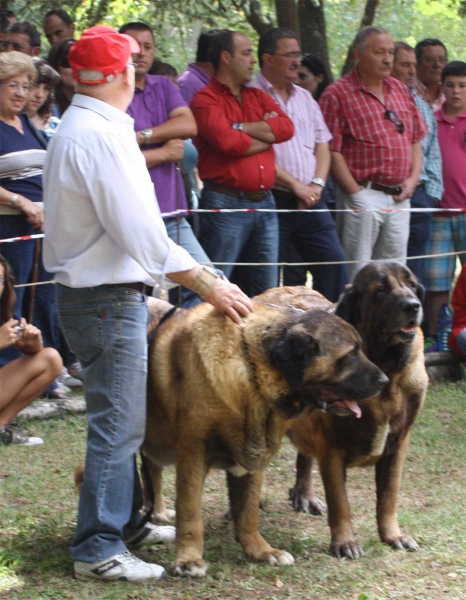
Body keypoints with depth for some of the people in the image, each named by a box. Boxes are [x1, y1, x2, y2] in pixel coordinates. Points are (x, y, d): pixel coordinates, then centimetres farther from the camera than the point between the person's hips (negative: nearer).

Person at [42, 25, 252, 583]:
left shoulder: (74, 129, 13)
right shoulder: (102, 136, -19)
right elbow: (140, 233, -22)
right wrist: (207, 283, -17)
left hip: (89, 292, 10)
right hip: (108, 300, -10)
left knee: (120, 420, 19)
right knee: (117, 426, -6)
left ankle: (125, 522, 29)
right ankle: (98, 550, -2)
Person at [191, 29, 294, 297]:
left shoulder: (258, 97, 17)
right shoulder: (206, 100, -4)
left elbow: (286, 127, 0)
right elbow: (227, 142, -20)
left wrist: (240, 127, -9)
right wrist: (268, 132, -2)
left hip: (264, 203, 7)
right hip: (226, 204, -7)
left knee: (266, 291, 10)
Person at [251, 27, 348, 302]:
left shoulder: (305, 98, 18)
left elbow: (322, 144, 16)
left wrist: (317, 184, -2)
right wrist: (294, 185, -13)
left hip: (310, 202, 6)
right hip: (272, 200, -6)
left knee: (334, 264, -1)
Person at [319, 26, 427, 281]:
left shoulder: (401, 91, 15)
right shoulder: (337, 94, -6)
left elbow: (416, 139, 19)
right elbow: (332, 151, -11)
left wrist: (413, 179, 4)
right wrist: (356, 193, -14)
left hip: (400, 198, 6)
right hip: (364, 196, -6)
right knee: (356, 276, -5)